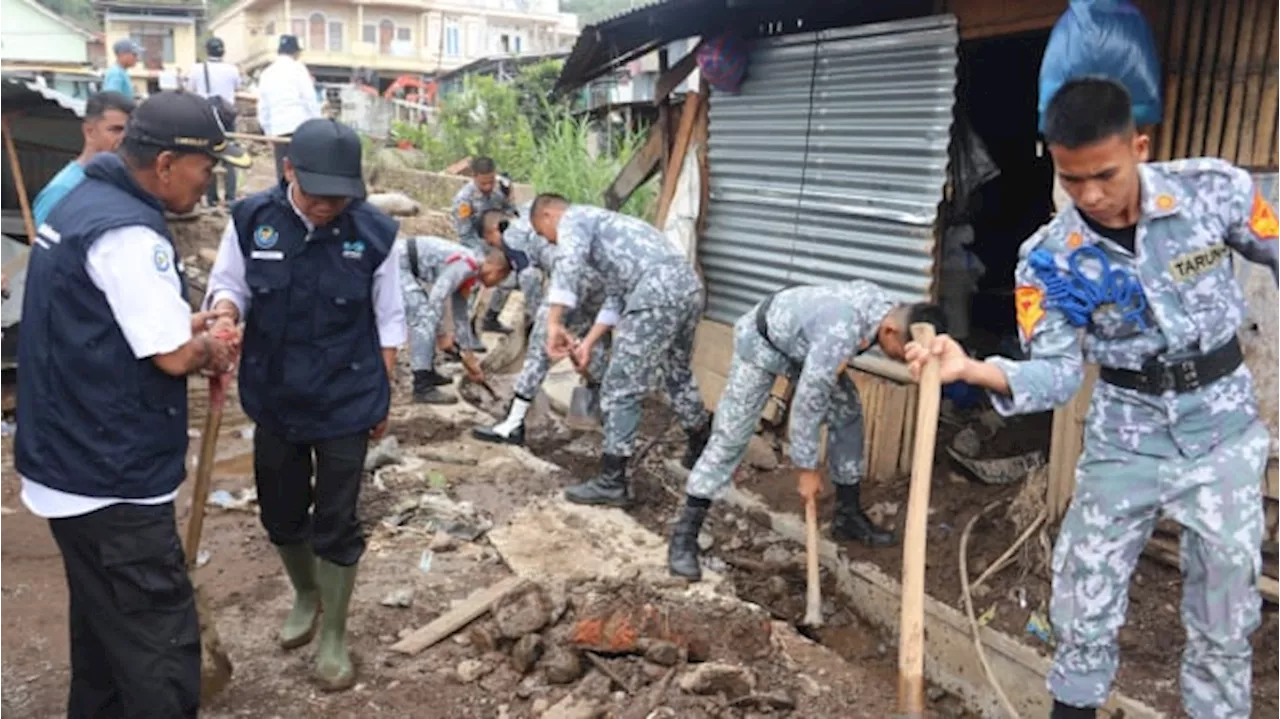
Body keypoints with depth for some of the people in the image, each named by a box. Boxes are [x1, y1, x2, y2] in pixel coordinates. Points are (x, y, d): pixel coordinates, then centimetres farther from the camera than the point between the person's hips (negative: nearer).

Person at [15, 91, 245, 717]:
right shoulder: (128, 232, -22)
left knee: (107, 622, 25)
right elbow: (175, 356, -22)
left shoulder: (86, 201, 10)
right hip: (108, 479, -11)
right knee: (161, 647, -3)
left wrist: (189, 326, 7)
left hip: (73, 463, 11)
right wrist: (210, 349, 0)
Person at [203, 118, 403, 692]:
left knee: (335, 525, 6)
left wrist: (383, 396, 1)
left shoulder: (374, 232, -13)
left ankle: (333, 638, 26)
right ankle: (305, 597, 48)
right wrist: (225, 313, -22)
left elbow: (388, 321, -3)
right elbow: (229, 283, 2)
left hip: (346, 404, -2)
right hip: (274, 400, 3)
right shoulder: (251, 219, -10)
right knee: (281, 515, 19)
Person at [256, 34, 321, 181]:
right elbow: (310, 99, -5)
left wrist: (269, 133, 23)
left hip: (278, 131, 5)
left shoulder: (267, 73, 17)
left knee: (283, 174, 5)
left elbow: (263, 108, 17)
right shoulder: (297, 68, 1)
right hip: (301, 127, -5)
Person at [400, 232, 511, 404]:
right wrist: (443, 335, -11)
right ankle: (422, 387, -13)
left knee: (428, 315, 18)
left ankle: (427, 372, 26)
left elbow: (460, 315, 23)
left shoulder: (467, 275, 15)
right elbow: (437, 299, -22)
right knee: (424, 318, -12)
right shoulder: (465, 265, -16)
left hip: (404, 264, 11)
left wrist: (468, 355, 25)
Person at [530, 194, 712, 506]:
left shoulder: (573, 219, 7)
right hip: (689, 286, 10)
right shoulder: (600, 222, 34)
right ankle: (701, 448, 47)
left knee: (620, 389, -2)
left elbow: (569, 264, -16)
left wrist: (554, 323, -21)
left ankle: (611, 483, 5)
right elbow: (616, 297, 30)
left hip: (658, 293, -10)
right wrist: (589, 342, 25)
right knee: (679, 373, 29)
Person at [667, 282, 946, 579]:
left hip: (803, 340, 8)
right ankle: (684, 534, -1)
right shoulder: (841, 334, -42)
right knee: (730, 436, -9)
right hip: (761, 341, -8)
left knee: (847, 412, 2)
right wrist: (808, 468, -21)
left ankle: (848, 515, 15)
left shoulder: (888, 306, -18)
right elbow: (807, 403, -32)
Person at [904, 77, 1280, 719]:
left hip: (1221, 432, 0)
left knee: (1224, 619, 11)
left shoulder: (1216, 189, -13)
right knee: (1084, 608, 7)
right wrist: (973, 370, -35)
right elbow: (1056, 374, -16)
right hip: (1123, 438, 0)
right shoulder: (1047, 259, -14)